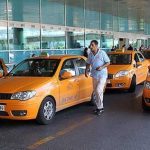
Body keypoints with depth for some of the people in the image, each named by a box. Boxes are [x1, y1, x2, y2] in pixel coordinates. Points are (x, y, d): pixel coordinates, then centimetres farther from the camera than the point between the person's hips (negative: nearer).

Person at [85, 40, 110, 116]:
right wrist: (86, 70, 0)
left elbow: (108, 62, -7)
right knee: (96, 91, 10)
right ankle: (99, 107, 22)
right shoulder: (90, 54, 4)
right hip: (94, 75, 6)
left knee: (98, 90, -15)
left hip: (102, 75, -6)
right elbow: (88, 63, 16)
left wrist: (102, 67, -23)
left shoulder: (102, 53, -11)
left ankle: (100, 107, -3)